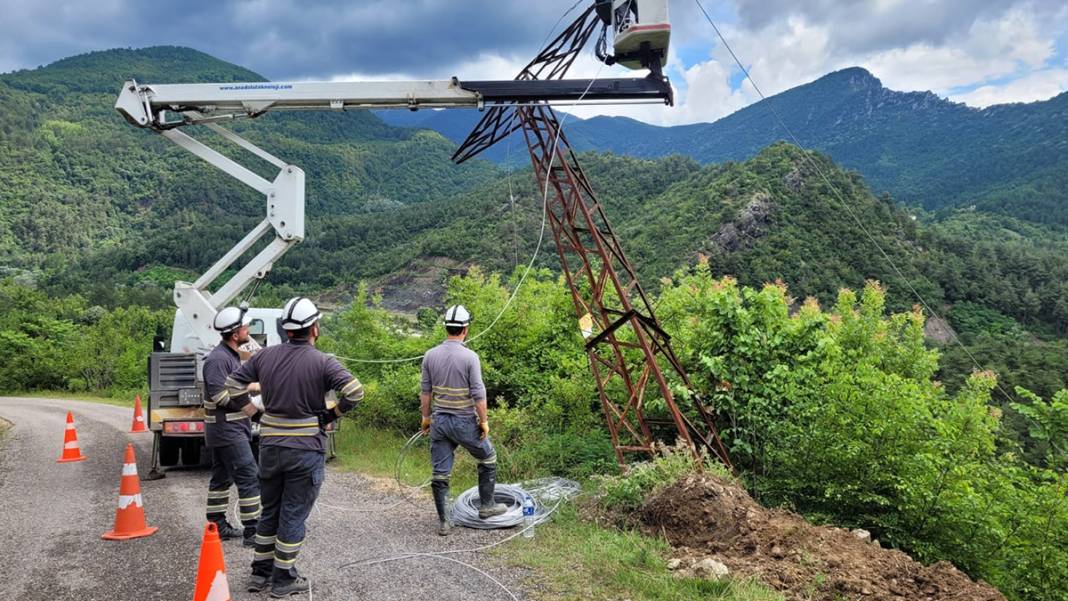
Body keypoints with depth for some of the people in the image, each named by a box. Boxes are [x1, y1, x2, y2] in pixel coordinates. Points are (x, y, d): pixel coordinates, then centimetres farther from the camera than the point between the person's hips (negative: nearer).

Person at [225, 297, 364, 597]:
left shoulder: (265, 355, 2)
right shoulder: (322, 362, -12)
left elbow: (233, 385, 8)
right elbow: (355, 391, -22)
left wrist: (258, 411, 12)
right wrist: (332, 414, -6)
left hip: (270, 445, 5)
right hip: (306, 449, -4)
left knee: (269, 512, 19)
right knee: (293, 515, 7)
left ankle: (260, 573, 28)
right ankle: (283, 579, 16)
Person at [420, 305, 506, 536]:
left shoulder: (430, 355, -1)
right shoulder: (469, 356, -14)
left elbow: (425, 391, 5)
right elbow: (478, 394, -14)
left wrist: (426, 416, 16)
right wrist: (484, 421, -4)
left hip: (439, 421, 4)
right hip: (465, 421, -4)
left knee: (440, 472, 9)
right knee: (488, 459, 19)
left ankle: (443, 522, 14)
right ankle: (486, 506, 24)